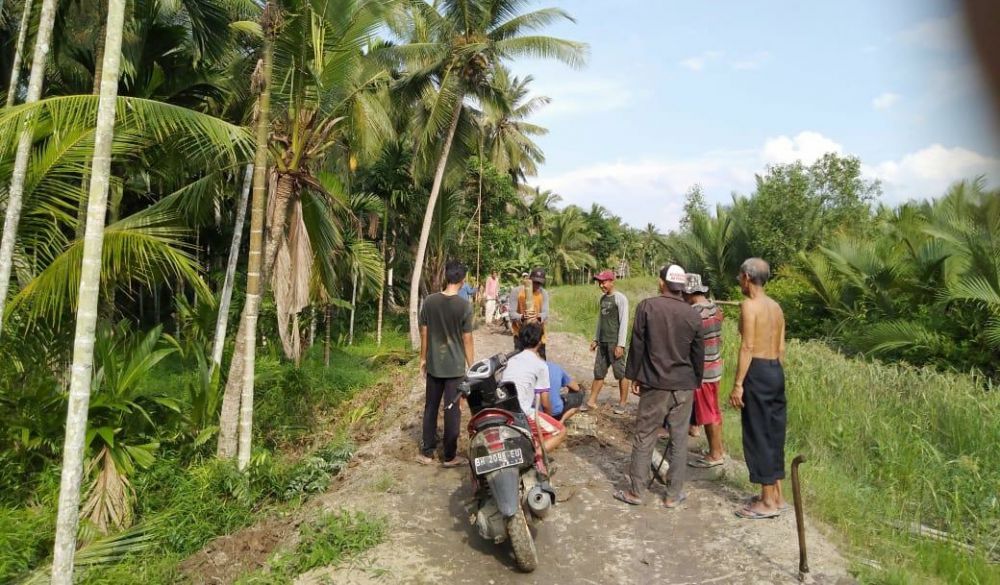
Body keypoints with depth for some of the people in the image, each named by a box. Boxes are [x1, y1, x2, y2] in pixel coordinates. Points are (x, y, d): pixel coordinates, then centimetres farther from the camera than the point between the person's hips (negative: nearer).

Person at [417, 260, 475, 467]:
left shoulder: (429, 301, -3)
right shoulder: (464, 305, -13)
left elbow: (424, 333, 3)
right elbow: (467, 339, -9)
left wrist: (423, 358, 15)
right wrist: (471, 365, 1)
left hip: (434, 364, 4)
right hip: (455, 366, -3)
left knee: (430, 407, 14)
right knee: (452, 410, 5)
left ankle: (427, 452, 20)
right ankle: (450, 456, 14)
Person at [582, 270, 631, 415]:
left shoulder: (620, 298, -9)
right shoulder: (602, 298, 13)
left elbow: (624, 322, -13)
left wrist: (620, 344, -17)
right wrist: (595, 339, 17)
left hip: (615, 343, -7)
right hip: (602, 342, 7)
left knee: (621, 373, 1)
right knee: (598, 373, 9)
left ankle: (622, 403, 9)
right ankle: (591, 401, 13)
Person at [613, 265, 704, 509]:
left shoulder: (647, 306, -7)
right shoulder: (693, 314, 1)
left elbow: (637, 345, -5)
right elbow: (698, 354, 7)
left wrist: (634, 376, 4)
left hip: (654, 384, -2)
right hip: (684, 386, 2)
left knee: (644, 438, 5)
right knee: (679, 440, 9)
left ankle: (635, 492, 12)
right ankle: (674, 494, 17)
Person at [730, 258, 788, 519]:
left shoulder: (749, 304, -12)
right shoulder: (775, 306, 13)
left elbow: (747, 347, -18)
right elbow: (781, 347, 15)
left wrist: (738, 384, -17)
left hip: (758, 372, -9)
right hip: (776, 371, 9)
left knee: (758, 435, -1)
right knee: (773, 433, 15)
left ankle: (768, 502, 5)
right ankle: (777, 496, 24)